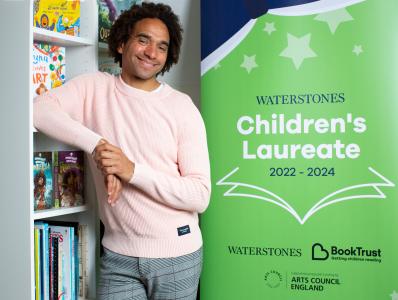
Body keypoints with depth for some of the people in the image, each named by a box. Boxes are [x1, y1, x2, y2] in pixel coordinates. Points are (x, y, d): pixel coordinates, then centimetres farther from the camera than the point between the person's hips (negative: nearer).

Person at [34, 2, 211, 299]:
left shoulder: (182, 106, -6)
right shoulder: (95, 87, 1)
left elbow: (200, 196, -11)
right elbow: (40, 108, -15)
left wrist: (132, 170, -23)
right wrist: (96, 144, -23)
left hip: (176, 256, 0)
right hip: (118, 255, 1)